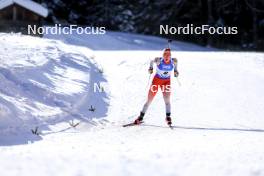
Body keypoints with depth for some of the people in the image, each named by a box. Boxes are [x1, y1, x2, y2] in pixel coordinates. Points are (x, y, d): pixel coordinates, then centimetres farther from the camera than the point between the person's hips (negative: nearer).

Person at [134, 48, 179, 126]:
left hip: (167, 82, 1)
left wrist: (175, 70, 6)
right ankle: (141, 117, 14)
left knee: (167, 99, -19)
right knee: (149, 100, 2)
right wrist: (151, 68, -8)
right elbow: (152, 61, 1)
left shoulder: (173, 61, -14)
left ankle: (168, 117, -7)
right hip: (157, 80, -1)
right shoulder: (159, 60, -20)